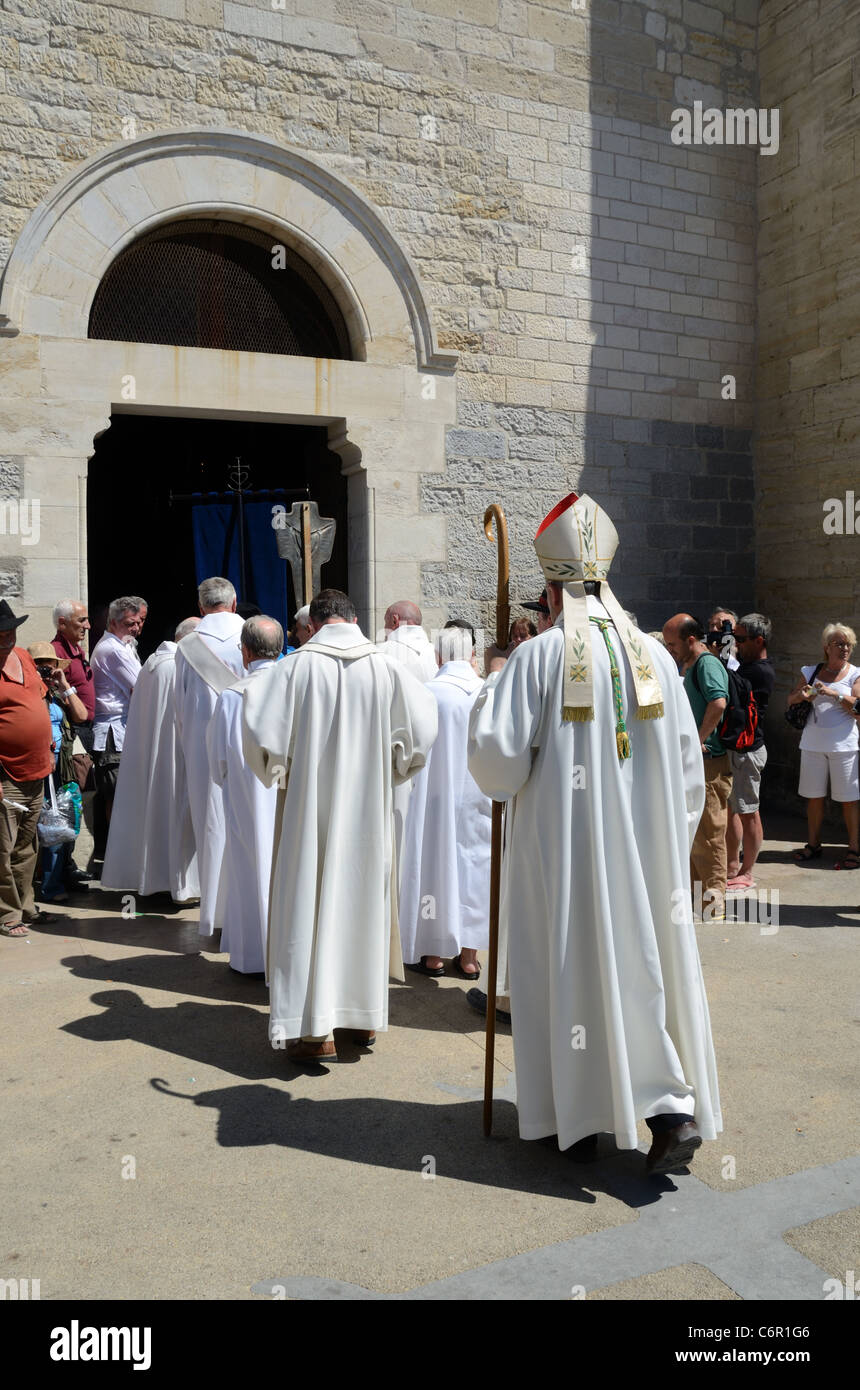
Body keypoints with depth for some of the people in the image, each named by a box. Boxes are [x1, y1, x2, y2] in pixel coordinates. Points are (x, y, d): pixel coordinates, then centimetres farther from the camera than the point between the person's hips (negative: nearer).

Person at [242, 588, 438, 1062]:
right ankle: (364, 1014, 25)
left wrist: (277, 774, 8)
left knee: (310, 902, 3)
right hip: (369, 808, 3)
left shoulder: (297, 666, -9)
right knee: (364, 897, 14)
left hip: (311, 806, -3)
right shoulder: (386, 668, -2)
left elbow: (260, 729, -11)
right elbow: (422, 730, 1)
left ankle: (315, 1027, 3)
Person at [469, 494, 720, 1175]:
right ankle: (674, 1111, 6)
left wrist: (492, 690, 5)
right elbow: (687, 761, 6)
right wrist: (669, 844, 16)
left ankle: (578, 1117, 20)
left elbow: (497, 754, -14)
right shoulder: (654, 655, 3)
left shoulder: (538, 657, -9)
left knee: (571, 969, 9)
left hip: (563, 844, -3)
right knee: (647, 967, 12)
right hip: (646, 849, 3)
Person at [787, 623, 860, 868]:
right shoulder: (811, 672, 11)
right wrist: (800, 696, -8)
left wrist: (834, 694, -21)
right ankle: (813, 845, 20)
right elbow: (790, 700, 14)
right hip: (813, 743, 3)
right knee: (814, 796, 9)